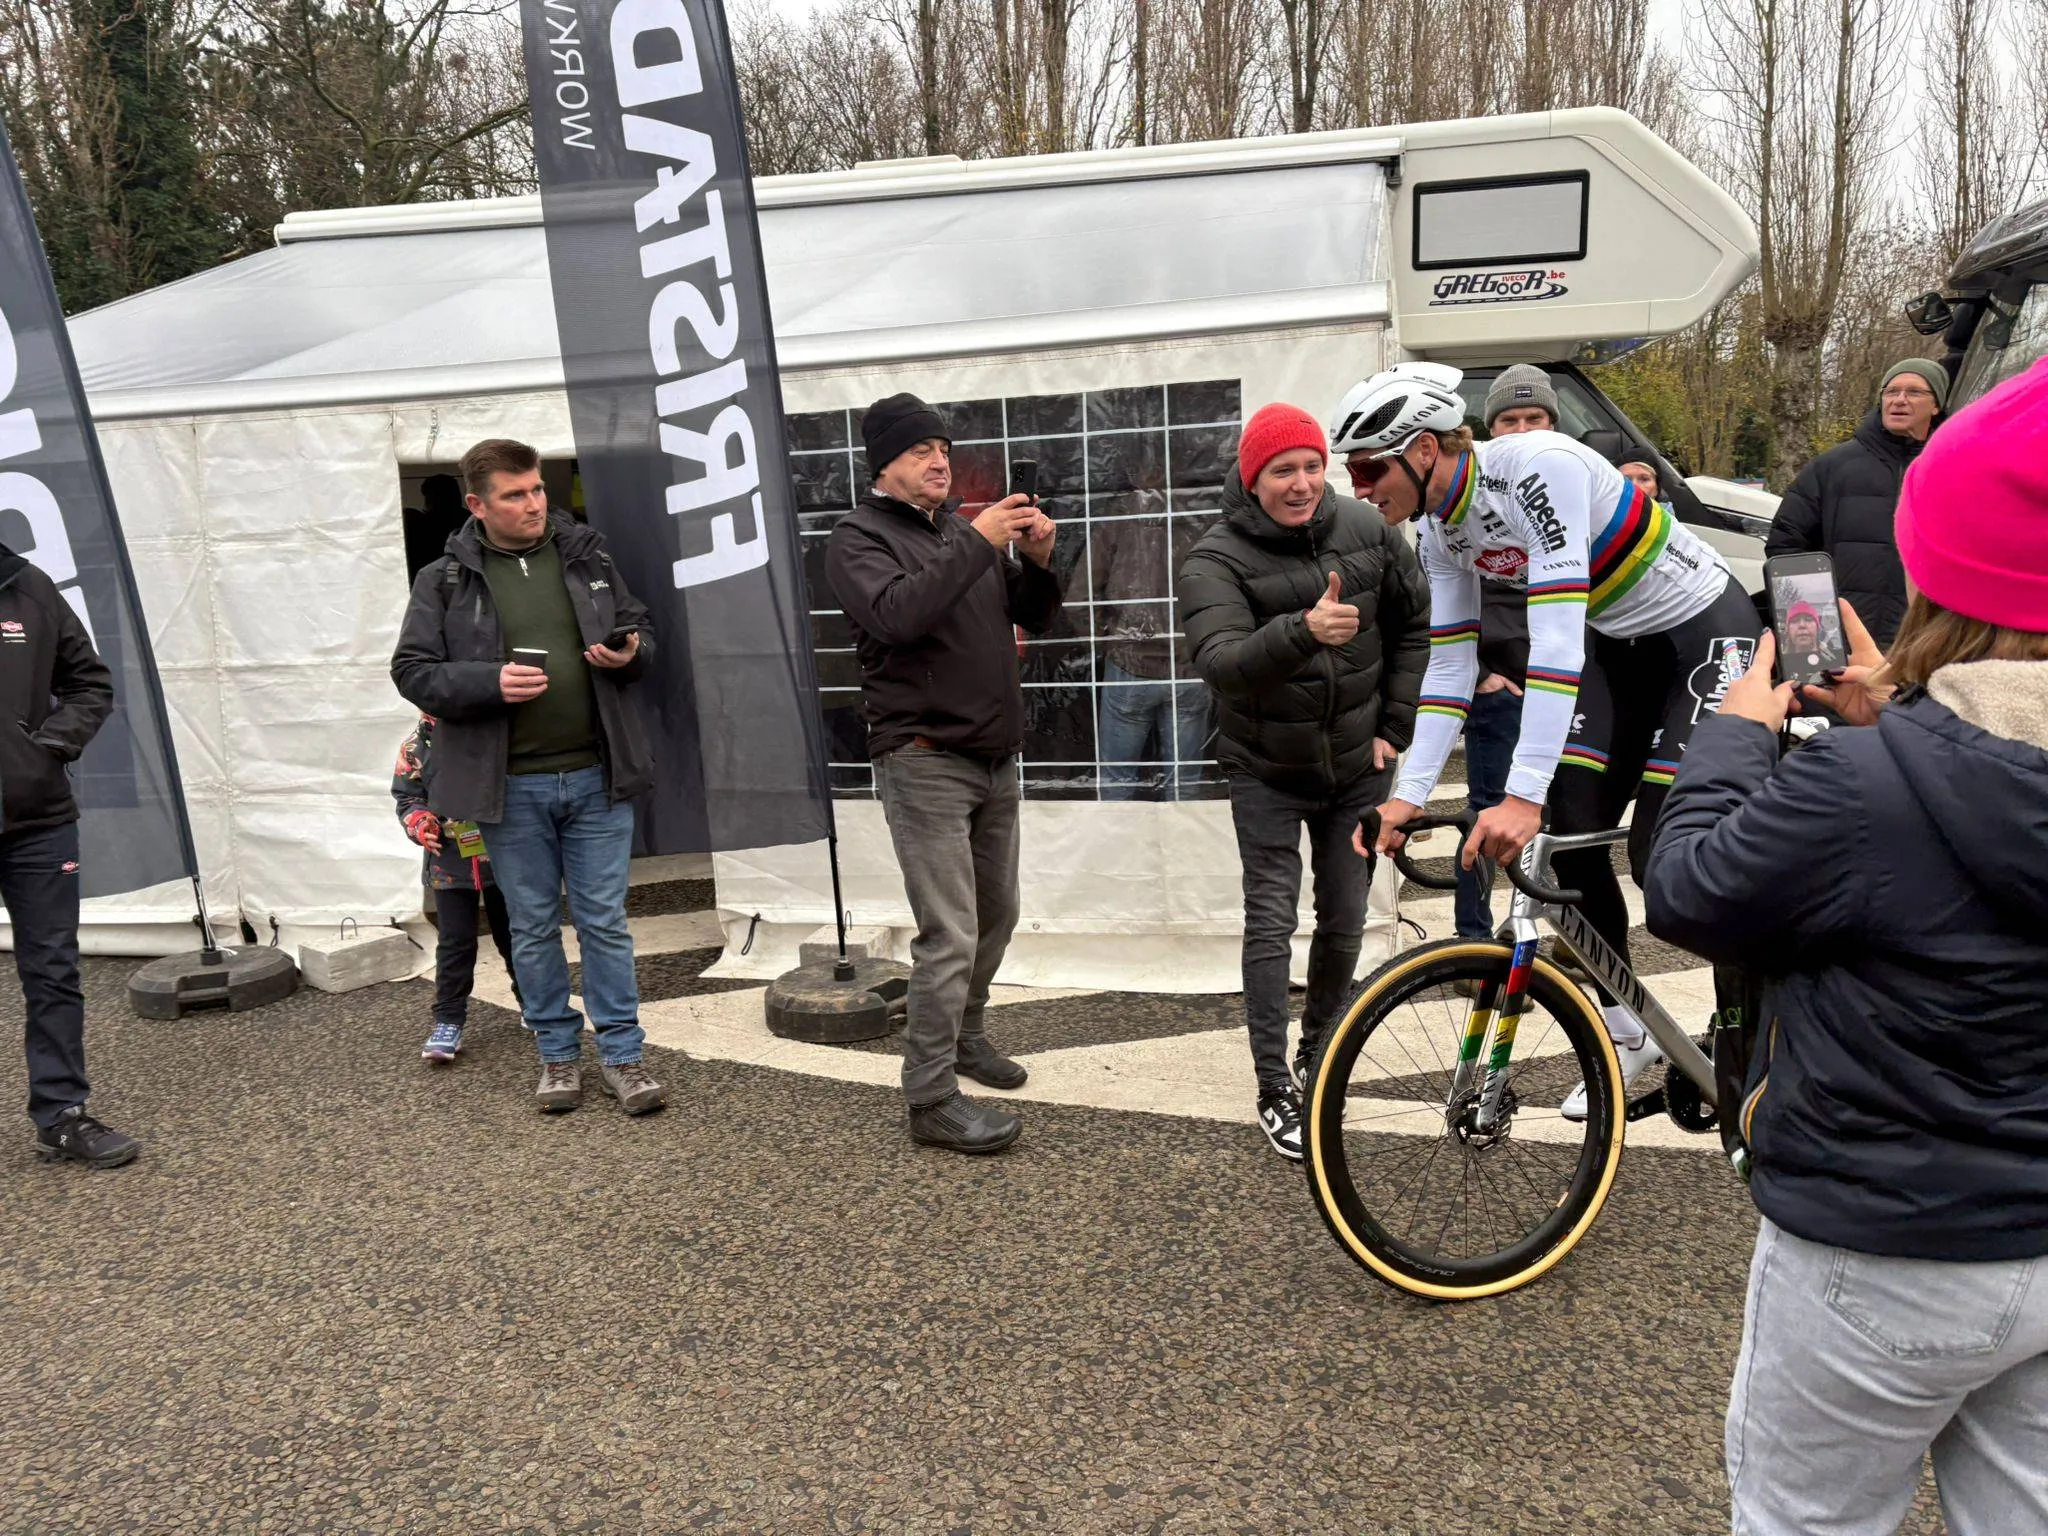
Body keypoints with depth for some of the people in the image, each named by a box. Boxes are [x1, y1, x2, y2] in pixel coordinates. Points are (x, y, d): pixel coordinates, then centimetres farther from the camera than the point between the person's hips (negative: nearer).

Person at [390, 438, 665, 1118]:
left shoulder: (586, 555, 8)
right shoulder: (445, 581, 0)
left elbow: (638, 628, 16)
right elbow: (412, 671, -1)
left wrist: (630, 654, -7)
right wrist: (491, 681, -17)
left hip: (596, 775, 1)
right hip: (510, 786, -1)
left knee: (605, 922, 6)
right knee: (533, 928, 10)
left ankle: (621, 1054, 16)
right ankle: (557, 1053, 25)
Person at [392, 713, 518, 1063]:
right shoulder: (416, 747, -2)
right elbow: (407, 798, 5)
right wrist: (420, 825, -14)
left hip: (503, 856, 0)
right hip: (450, 864, 1)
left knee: (513, 935, 15)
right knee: (454, 943, 3)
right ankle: (448, 1022, 12)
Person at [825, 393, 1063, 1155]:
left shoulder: (964, 528, 14)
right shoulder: (858, 538, -5)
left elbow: (1032, 616, 13)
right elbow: (898, 615, -24)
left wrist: (1037, 561, -6)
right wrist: (976, 545, -26)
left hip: (995, 756, 7)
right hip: (925, 760, -7)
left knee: (997, 913, 15)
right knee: (949, 935, -9)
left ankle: (966, 1034, 35)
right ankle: (931, 1100, 0)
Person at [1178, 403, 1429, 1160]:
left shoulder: (1366, 532, -5)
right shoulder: (1217, 559, -18)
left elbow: (1413, 624, 8)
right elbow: (1221, 662, -34)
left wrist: (1394, 726, 3)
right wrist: (1303, 630, -51)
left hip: (1356, 767, 4)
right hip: (1268, 772, -3)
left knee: (1344, 920, 11)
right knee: (1271, 922, -5)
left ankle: (1317, 1056, 33)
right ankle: (1276, 1092, 5)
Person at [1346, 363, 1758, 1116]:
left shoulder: (1540, 468, -31)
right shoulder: (1440, 527, -5)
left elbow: (1558, 639, -38)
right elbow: (1448, 666, -4)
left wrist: (1522, 796, -44)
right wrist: (1410, 794, -13)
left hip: (1707, 630, -7)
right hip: (1620, 648, 7)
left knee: (1665, 851, -13)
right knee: (1568, 829, -4)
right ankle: (1623, 1035, 13)